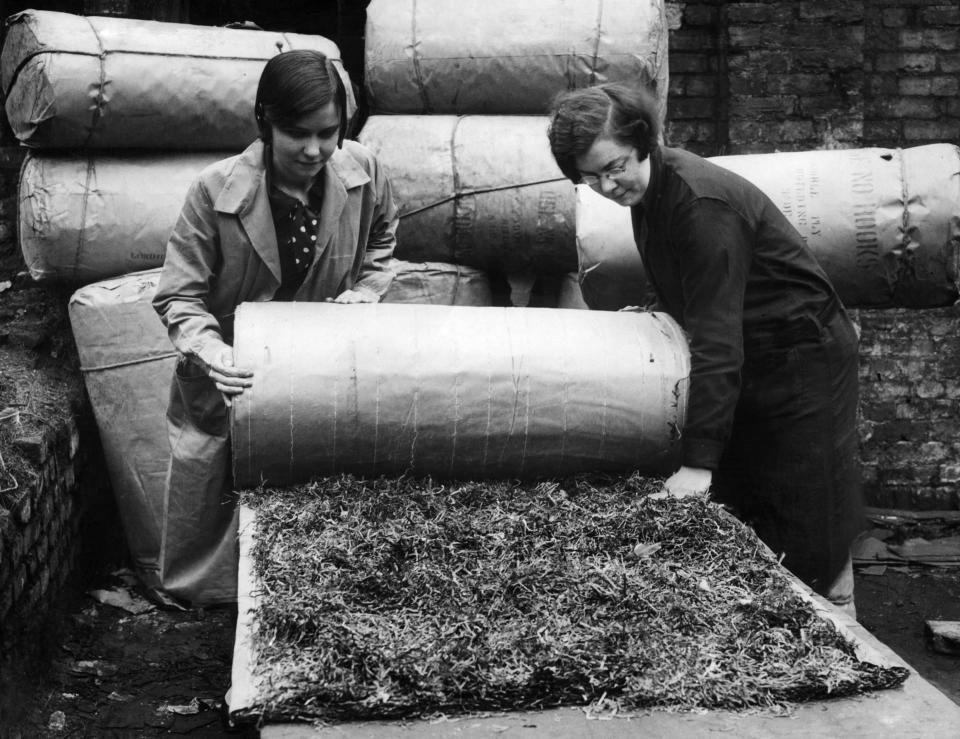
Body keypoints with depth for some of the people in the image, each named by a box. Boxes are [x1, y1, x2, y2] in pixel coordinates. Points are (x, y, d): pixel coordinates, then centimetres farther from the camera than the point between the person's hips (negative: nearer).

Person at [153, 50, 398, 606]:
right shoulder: (217, 190, -24)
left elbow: (381, 242, 9)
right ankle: (198, 595, 35)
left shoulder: (363, 173, -15)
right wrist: (210, 351, -35)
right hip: (232, 375, -2)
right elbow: (179, 297, -18)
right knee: (208, 476, 9)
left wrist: (365, 291, -8)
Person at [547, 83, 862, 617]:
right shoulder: (647, 191, 2)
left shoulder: (702, 202, -27)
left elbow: (717, 338, -32)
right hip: (748, 362, 9)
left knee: (814, 539, -1)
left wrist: (699, 462, -34)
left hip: (802, 357, -9)